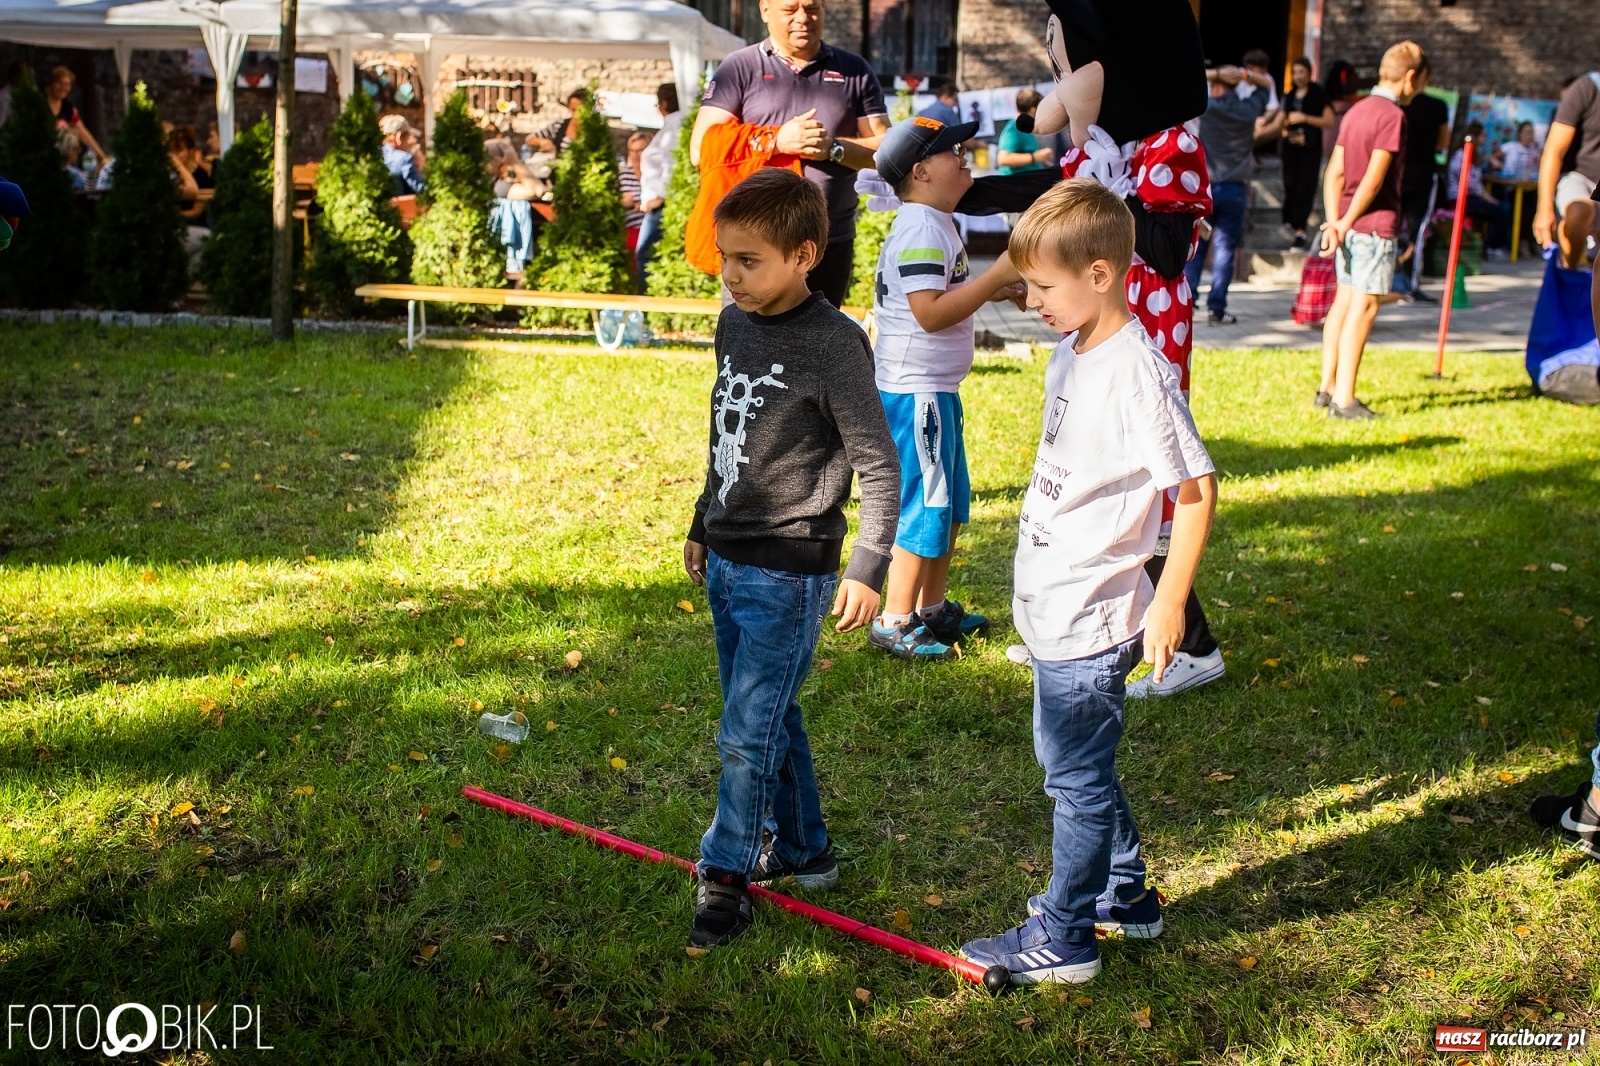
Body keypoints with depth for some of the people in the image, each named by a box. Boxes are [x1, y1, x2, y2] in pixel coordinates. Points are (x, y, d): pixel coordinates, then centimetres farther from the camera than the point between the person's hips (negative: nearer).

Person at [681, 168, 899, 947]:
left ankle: (725, 877, 10)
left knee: (749, 731, -4)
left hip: (790, 570, -8)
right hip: (727, 561, 8)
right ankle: (803, 851, 32)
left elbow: (879, 464, -13)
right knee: (771, 716, 17)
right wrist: (703, 528, 24)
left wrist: (867, 569, -15)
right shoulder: (734, 325, 6)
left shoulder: (833, 343, -17)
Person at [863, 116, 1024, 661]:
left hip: (935, 389, 11)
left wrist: (993, 289, 11)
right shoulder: (921, 230, -18)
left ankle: (931, 609, 29)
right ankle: (894, 622, 6)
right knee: (925, 505, -4)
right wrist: (995, 276, -23)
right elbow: (930, 312, -26)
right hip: (915, 392, -11)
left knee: (952, 500, 18)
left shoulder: (935, 224, 15)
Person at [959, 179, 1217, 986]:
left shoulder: (1137, 373, -21)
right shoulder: (1071, 354, 7)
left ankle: (1063, 936, 18)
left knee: (1077, 776, 4)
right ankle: (1125, 895, 39)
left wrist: (1168, 604, -18)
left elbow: (1197, 489, -20)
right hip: (1054, 609, 9)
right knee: (1078, 766, 21)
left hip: (1091, 619, -9)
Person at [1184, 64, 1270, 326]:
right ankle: (1216, 309, -1)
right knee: (1224, 250, 1)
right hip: (1235, 189, 1)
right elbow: (1266, 84, 20)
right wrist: (1245, 75, 2)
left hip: (1203, 187, -1)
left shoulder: (1204, 107, -5)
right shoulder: (1249, 109, 2)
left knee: (1195, 247, 9)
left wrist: (1216, 74, -3)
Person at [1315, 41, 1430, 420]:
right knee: (1364, 305, -7)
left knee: (1345, 299, 15)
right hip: (1376, 224, -9)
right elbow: (1374, 178, -18)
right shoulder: (1393, 115, -12)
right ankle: (1344, 399, -7)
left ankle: (1327, 386, 20)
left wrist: (1334, 221, 1)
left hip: (1348, 224, 9)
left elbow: (1335, 171, 7)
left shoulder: (1355, 111, 13)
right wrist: (1346, 222, -10)